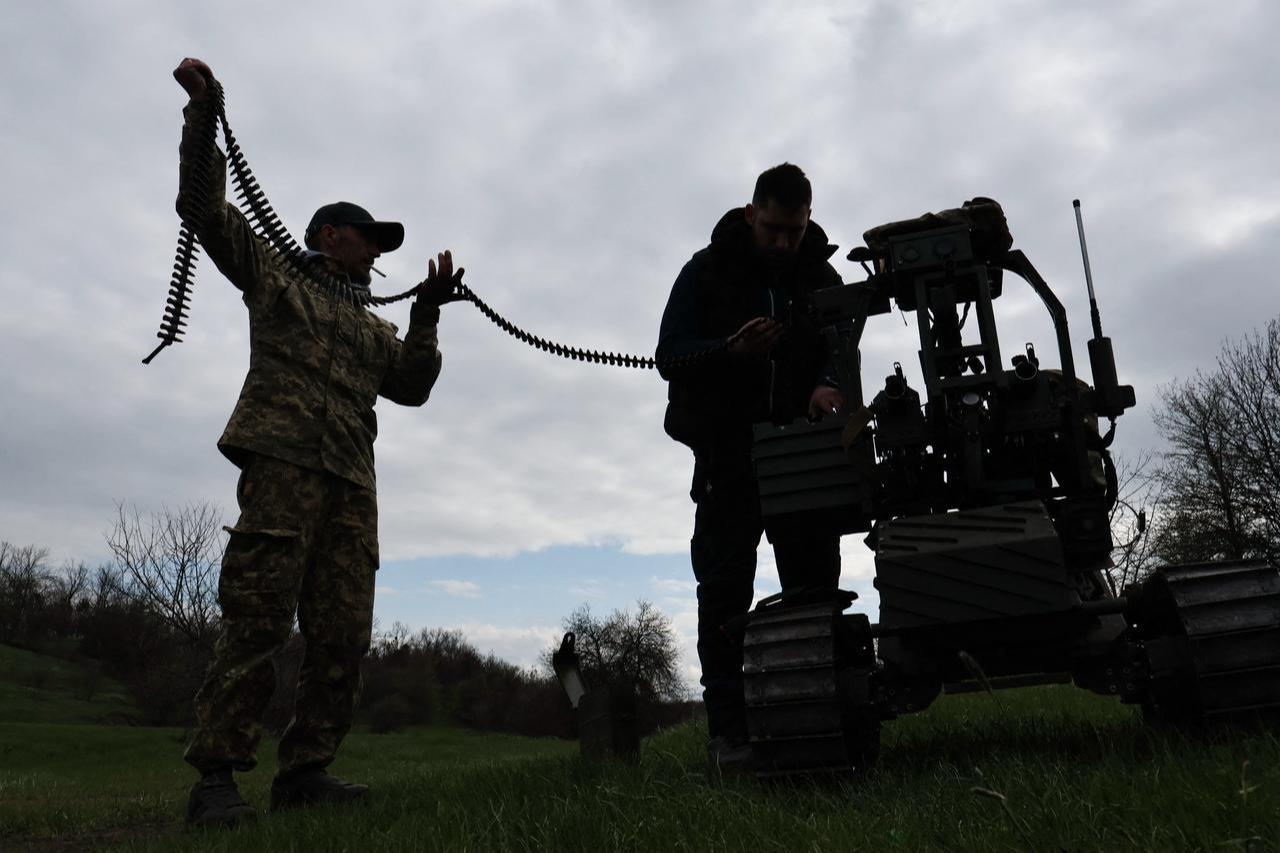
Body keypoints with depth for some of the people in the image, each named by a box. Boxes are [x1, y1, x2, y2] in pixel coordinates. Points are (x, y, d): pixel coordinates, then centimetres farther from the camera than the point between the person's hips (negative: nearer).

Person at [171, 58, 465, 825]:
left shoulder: (375, 329, 30)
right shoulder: (275, 276, 19)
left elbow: (413, 386, 15)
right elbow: (206, 209, 11)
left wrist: (429, 312, 4)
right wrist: (203, 120, 1)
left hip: (351, 482, 6)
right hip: (283, 460, -5)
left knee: (343, 634, -2)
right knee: (258, 619, -14)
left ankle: (305, 769, 3)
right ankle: (218, 776, -10)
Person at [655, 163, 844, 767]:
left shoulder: (821, 277, 10)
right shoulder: (707, 272, 1)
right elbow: (670, 355, -3)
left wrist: (827, 384, -19)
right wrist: (730, 350, -22)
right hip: (729, 452, -3)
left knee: (816, 585, 5)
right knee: (725, 592, -4)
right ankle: (728, 730, 0)